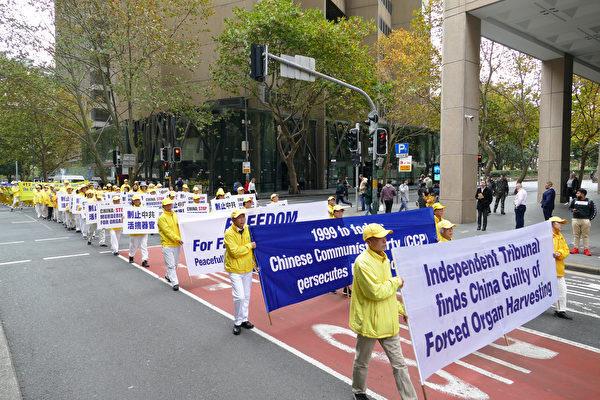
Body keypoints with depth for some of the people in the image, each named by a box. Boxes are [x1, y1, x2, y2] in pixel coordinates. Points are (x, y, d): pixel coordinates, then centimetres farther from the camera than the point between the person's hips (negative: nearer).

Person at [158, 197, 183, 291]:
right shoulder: (162, 218, -10)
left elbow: (179, 227, 13)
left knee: (175, 264, 18)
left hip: (177, 244, 7)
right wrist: (178, 239, -25)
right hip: (167, 244, -7)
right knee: (171, 264, -6)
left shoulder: (175, 215, 11)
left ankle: (168, 276, 41)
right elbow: (168, 231, -18)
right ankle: (175, 283, -2)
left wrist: (180, 239, -2)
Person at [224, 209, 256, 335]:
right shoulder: (229, 233, -17)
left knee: (246, 296, 14)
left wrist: (254, 262, 15)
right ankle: (237, 322, 10)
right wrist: (249, 246, -17)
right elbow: (235, 251, -25)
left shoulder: (247, 229, 1)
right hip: (235, 269, -6)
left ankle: (244, 319, 30)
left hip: (248, 268, 6)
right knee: (239, 296, -9)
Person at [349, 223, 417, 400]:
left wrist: (400, 309, 15)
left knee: (399, 364, 12)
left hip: (388, 322, 7)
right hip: (369, 323, -7)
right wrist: (396, 282, -14)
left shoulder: (383, 258, 6)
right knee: (362, 362, 17)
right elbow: (376, 292, -27)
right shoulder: (363, 262, -23)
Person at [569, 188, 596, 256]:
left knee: (586, 235, 1)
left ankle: (586, 249, 6)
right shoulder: (574, 201, 6)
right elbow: (570, 207, 19)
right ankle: (575, 248, 13)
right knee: (576, 235, 6)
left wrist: (590, 219, -1)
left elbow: (593, 211, 8)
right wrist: (572, 210, -3)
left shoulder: (589, 202, 2)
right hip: (575, 220, 2)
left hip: (585, 220, -2)